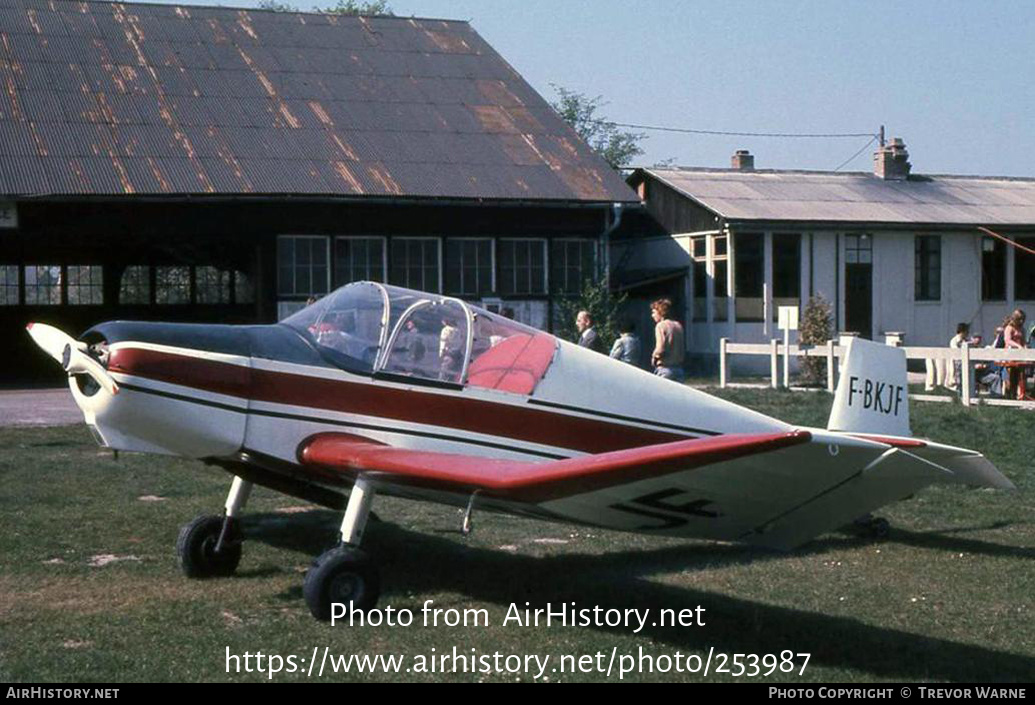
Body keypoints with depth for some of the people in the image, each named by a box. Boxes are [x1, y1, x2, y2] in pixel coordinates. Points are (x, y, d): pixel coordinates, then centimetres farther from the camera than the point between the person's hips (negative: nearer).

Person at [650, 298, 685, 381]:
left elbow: (660, 349, -17)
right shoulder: (678, 325, 10)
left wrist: (654, 357, 0)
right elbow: (683, 348, 12)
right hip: (678, 367, 7)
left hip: (665, 368, -7)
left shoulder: (661, 325, -10)